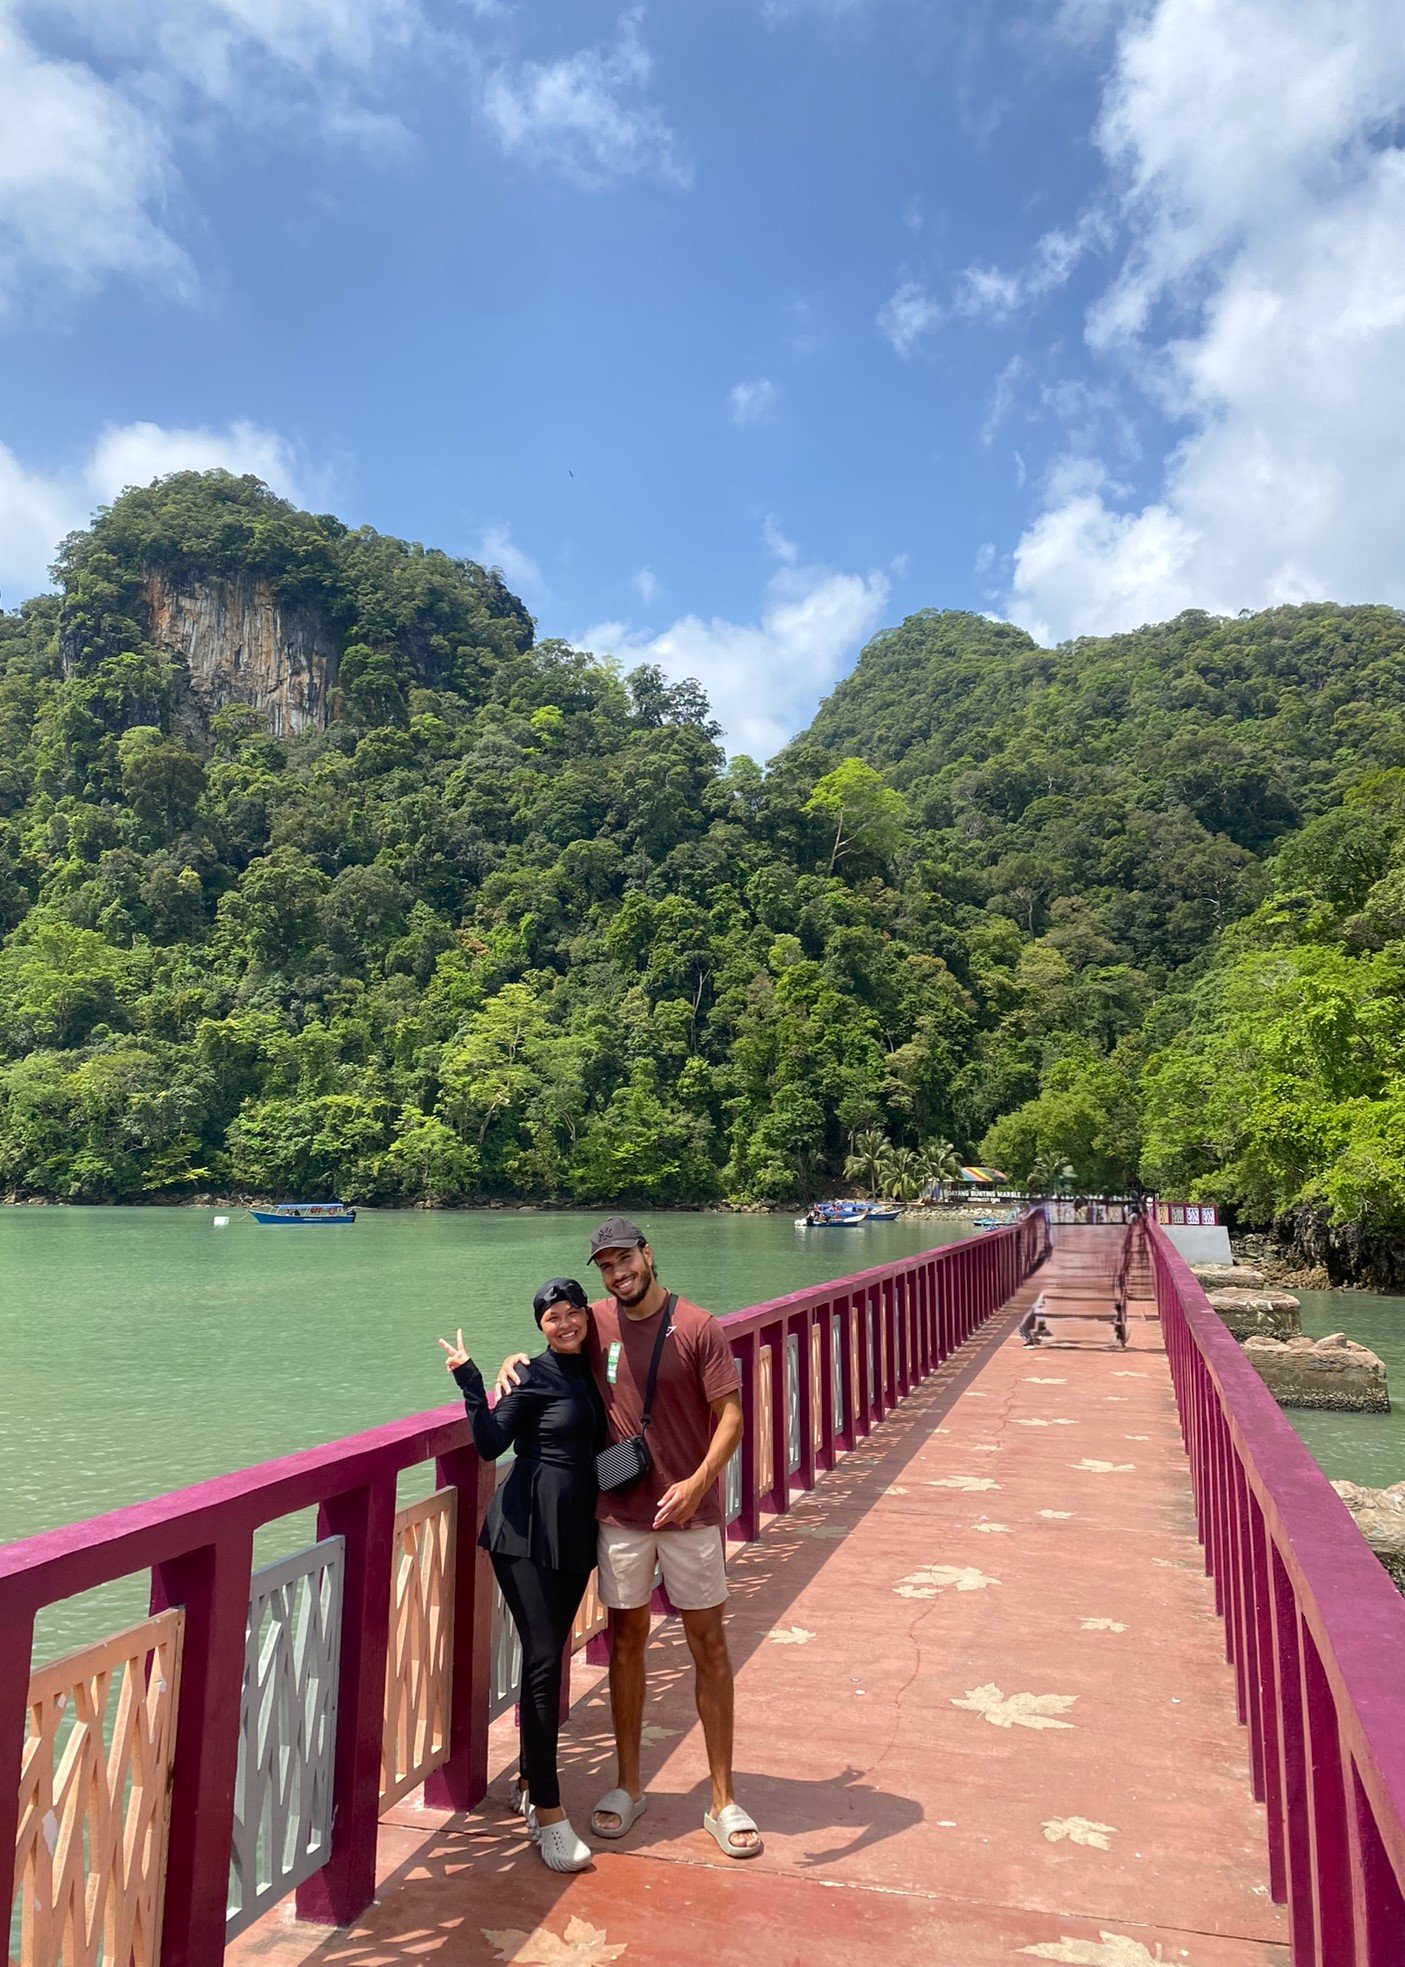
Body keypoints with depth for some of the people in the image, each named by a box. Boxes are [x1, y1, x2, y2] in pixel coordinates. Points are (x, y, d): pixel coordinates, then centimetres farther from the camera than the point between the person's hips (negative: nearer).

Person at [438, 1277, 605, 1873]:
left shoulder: (592, 1370, 10)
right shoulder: (533, 1376, -7)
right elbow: (490, 1444, -14)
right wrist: (471, 1385, -21)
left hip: (576, 1531, 6)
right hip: (528, 1529, -6)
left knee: (549, 1655, 13)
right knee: (543, 1660, -9)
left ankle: (529, 1780, 29)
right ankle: (548, 1813, -4)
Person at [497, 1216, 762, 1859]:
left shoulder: (698, 1327, -11)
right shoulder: (596, 1324, -1)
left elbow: (730, 1414, -12)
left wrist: (699, 1480, -27)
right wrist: (515, 1361, -3)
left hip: (689, 1510, -2)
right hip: (619, 1512, 3)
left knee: (708, 1643, 6)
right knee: (626, 1641, 13)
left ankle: (723, 1800, 18)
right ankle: (628, 1786, 30)